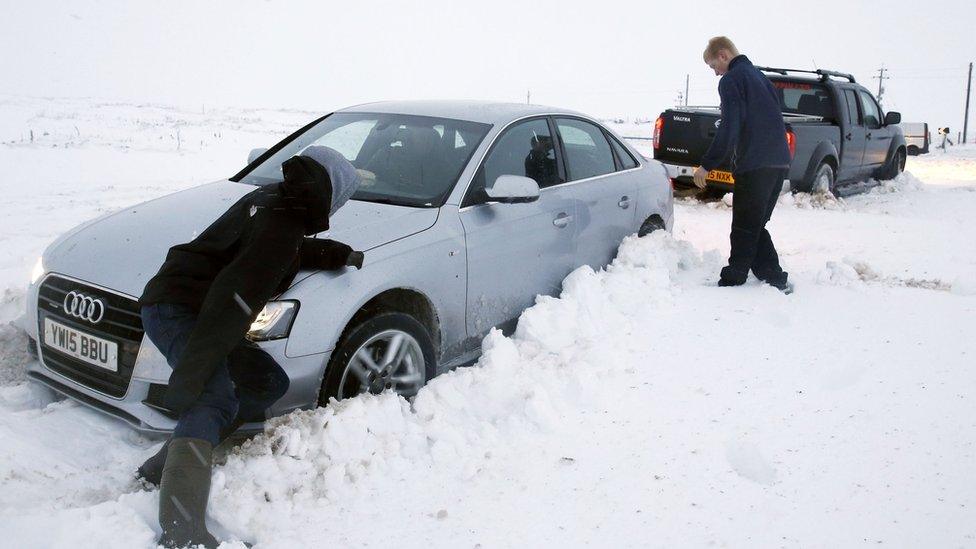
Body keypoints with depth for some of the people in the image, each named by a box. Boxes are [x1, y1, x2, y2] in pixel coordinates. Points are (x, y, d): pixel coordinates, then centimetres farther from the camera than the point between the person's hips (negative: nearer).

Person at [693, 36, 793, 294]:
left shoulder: (731, 80, -6)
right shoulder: (759, 76, 21)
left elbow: (729, 129, -16)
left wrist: (706, 165, -13)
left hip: (754, 164, -8)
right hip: (780, 161, 8)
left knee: (745, 227, -1)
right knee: (755, 224, 15)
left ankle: (733, 280, 5)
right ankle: (775, 278, 13)